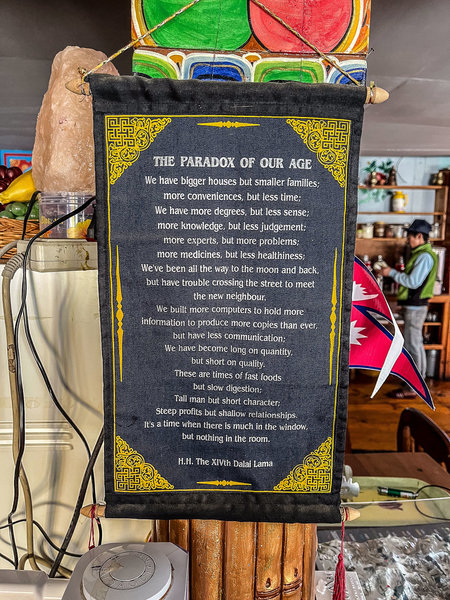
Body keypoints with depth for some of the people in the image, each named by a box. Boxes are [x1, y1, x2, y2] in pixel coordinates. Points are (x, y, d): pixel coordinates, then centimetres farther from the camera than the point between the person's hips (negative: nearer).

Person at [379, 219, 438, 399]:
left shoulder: (425, 256, -17)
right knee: (415, 344, 17)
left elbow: (413, 282, -23)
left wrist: (392, 272, -14)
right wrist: (394, 273, 8)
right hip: (413, 305, 10)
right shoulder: (420, 254, 15)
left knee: (412, 345, -5)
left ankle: (412, 388, 2)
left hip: (415, 307, -10)